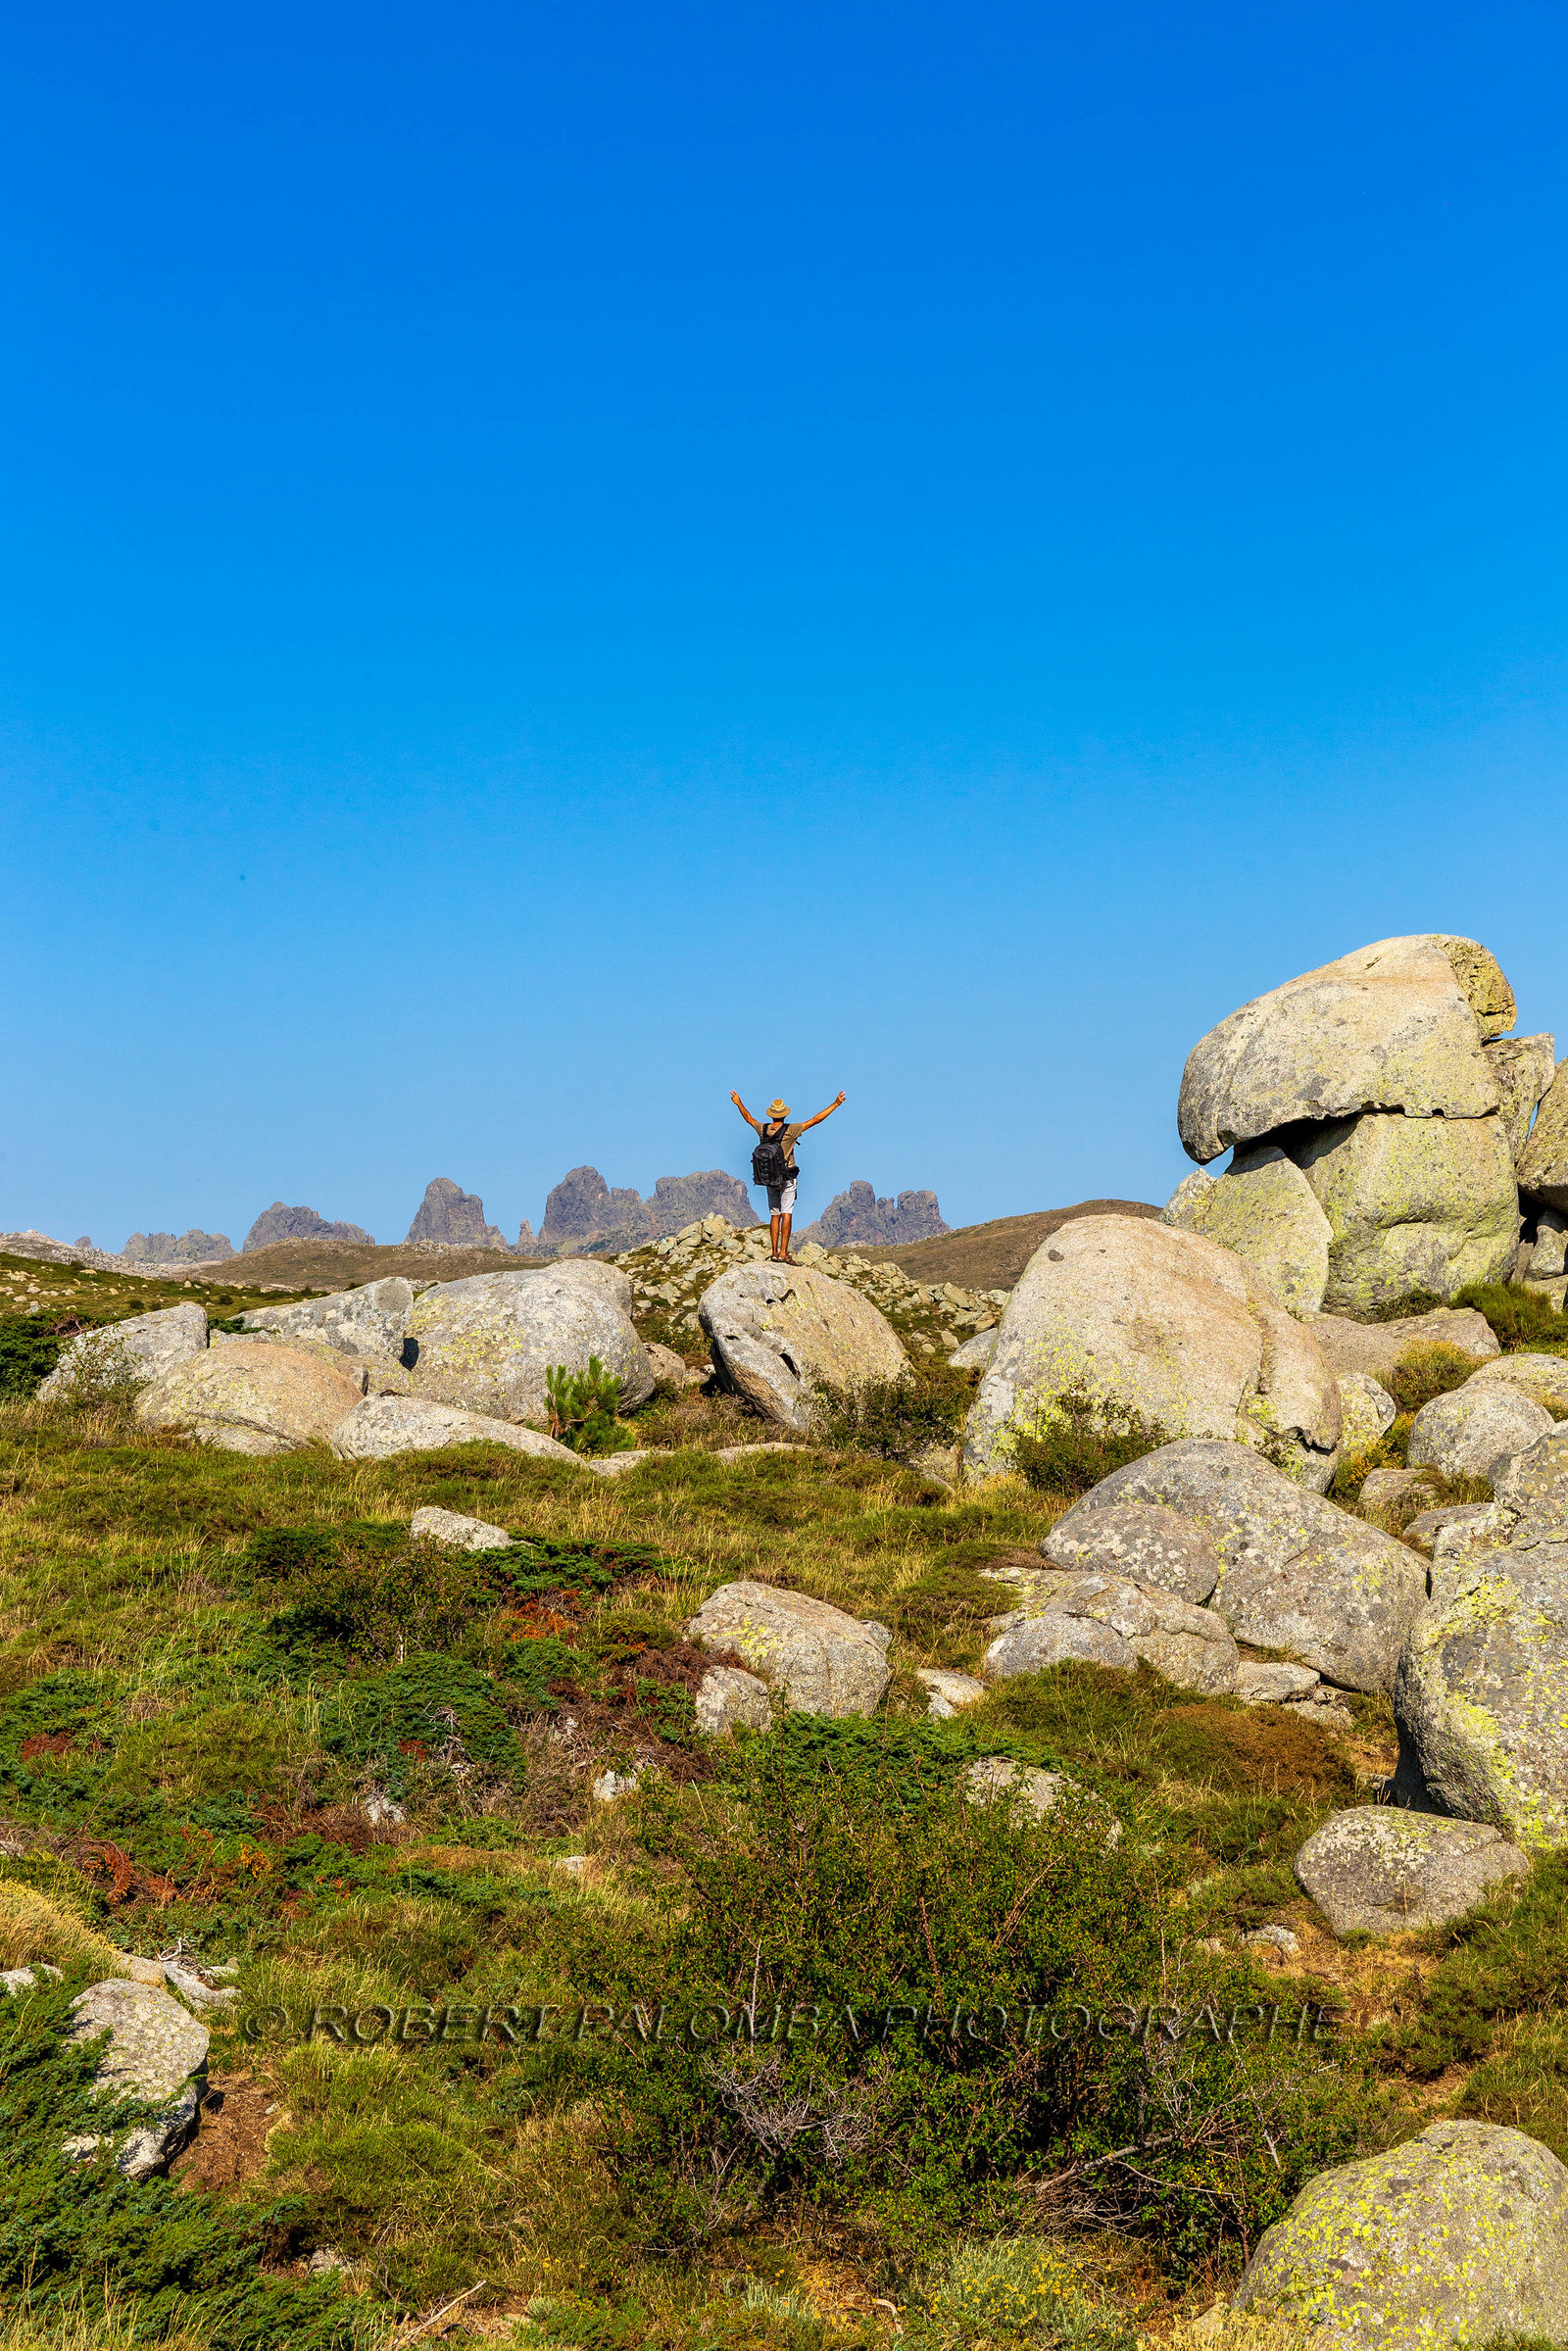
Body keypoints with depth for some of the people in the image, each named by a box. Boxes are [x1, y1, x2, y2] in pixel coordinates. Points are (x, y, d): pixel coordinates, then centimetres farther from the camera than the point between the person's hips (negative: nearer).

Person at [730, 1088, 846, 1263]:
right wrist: (835, 1104, -7)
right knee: (787, 1214, -6)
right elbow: (816, 1120, -13)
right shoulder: (790, 1130, -14)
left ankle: (775, 1253, 9)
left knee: (774, 1215, 10)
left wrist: (739, 1103, 37)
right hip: (787, 1179, -5)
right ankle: (783, 1253, -12)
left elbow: (748, 1117, 19)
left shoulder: (763, 1129, -1)